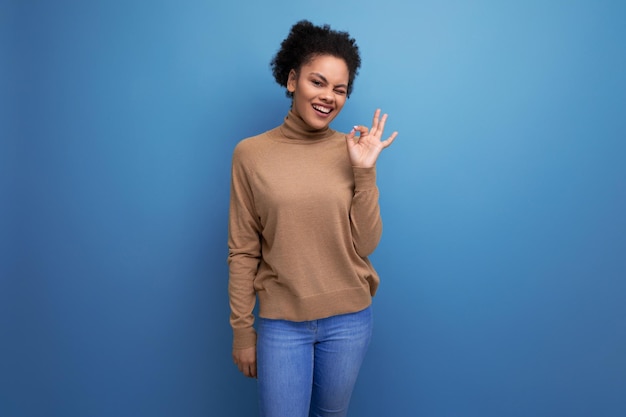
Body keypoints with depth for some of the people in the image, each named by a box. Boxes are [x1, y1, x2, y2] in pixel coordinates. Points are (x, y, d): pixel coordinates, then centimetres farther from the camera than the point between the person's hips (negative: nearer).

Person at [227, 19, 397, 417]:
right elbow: (242, 251, -3)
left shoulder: (352, 152, -3)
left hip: (349, 319, 2)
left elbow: (365, 244, -5)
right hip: (281, 323, -2)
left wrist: (366, 171, -13)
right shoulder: (251, 153, -6)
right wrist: (242, 329, -1)